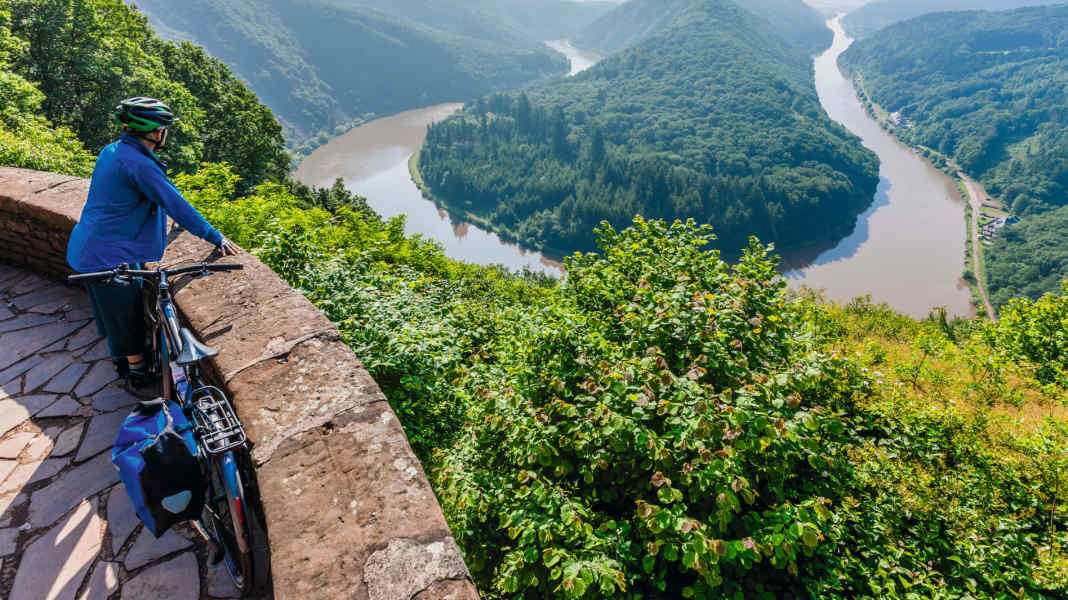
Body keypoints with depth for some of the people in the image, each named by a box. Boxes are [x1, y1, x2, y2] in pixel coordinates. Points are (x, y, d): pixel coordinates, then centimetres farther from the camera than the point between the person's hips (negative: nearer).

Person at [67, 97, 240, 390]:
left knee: (113, 313, 25)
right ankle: (138, 372, 24)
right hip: (112, 255, -9)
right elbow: (175, 205, -23)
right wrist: (216, 238, -17)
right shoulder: (139, 165, -24)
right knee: (127, 314, 8)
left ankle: (120, 358, 44)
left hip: (87, 249, 9)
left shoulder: (110, 151, 6)